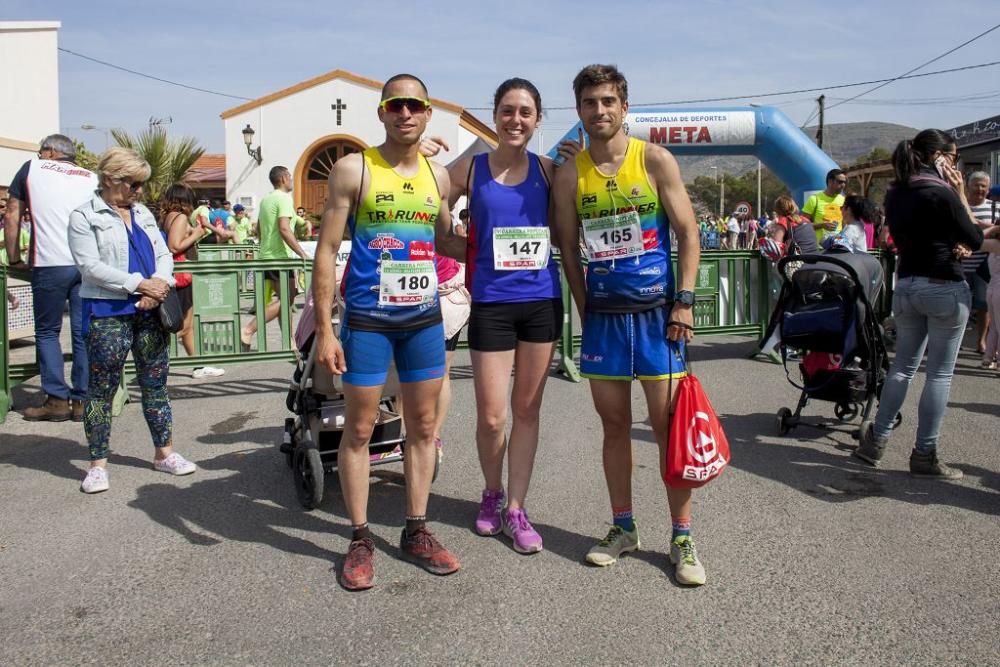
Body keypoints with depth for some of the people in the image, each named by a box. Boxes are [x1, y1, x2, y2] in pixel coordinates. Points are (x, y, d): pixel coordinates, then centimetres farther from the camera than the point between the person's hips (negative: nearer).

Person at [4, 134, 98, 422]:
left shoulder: (32, 168, 13)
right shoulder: (92, 178, 17)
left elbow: (12, 216, 12)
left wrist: (14, 258, 18)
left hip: (50, 265, -2)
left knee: (47, 332, 10)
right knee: (84, 333, 6)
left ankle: (57, 400, 6)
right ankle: (83, 400, 7)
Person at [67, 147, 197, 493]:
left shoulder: (143, 214, 16)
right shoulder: (85, 217, -4)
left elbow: (164, 254, 11)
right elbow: (90, 266, -13)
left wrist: (159, 283, -10)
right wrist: (138, 284, -19)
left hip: (150, 310, 6)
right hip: (107, 313, -6)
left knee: (155, 383, 10)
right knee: (102, 388, 1)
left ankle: (164, 452, 20)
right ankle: (98, 463, 11)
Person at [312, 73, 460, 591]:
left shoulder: (438, 175, 9)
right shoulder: (354, 169, -5)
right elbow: (326, 250, -7)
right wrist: (324, 329, -11)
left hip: (424, 317, 5)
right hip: (367, 319, -4)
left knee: (423, 427, 10)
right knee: (359, 429, 3)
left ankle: (416, 532, 24)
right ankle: (360, 540, 17)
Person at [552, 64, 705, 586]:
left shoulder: (655, 160, -2)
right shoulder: (569, 175, 4)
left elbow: (688, 232, -2)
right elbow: (568, 248, 10)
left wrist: (684, 302, -9)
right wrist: (585, 310, 5)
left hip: (656, 311, -2)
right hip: (602, 315, 3)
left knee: (669, 423, 0)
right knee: (614, 424, 10)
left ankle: (681, 537, 12)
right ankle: (622, 528, 23)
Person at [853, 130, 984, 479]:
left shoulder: (895, 194, 7)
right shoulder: (941, 192, -15)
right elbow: (976, 240, -6)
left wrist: (948, 245, 7)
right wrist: (961, 195, -2)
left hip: (905, 286, 7)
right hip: (945, 289, -7)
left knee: (902, 365, 16)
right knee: (940, 373, 2)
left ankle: (875, 441, 17)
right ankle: (924, 455, 6)